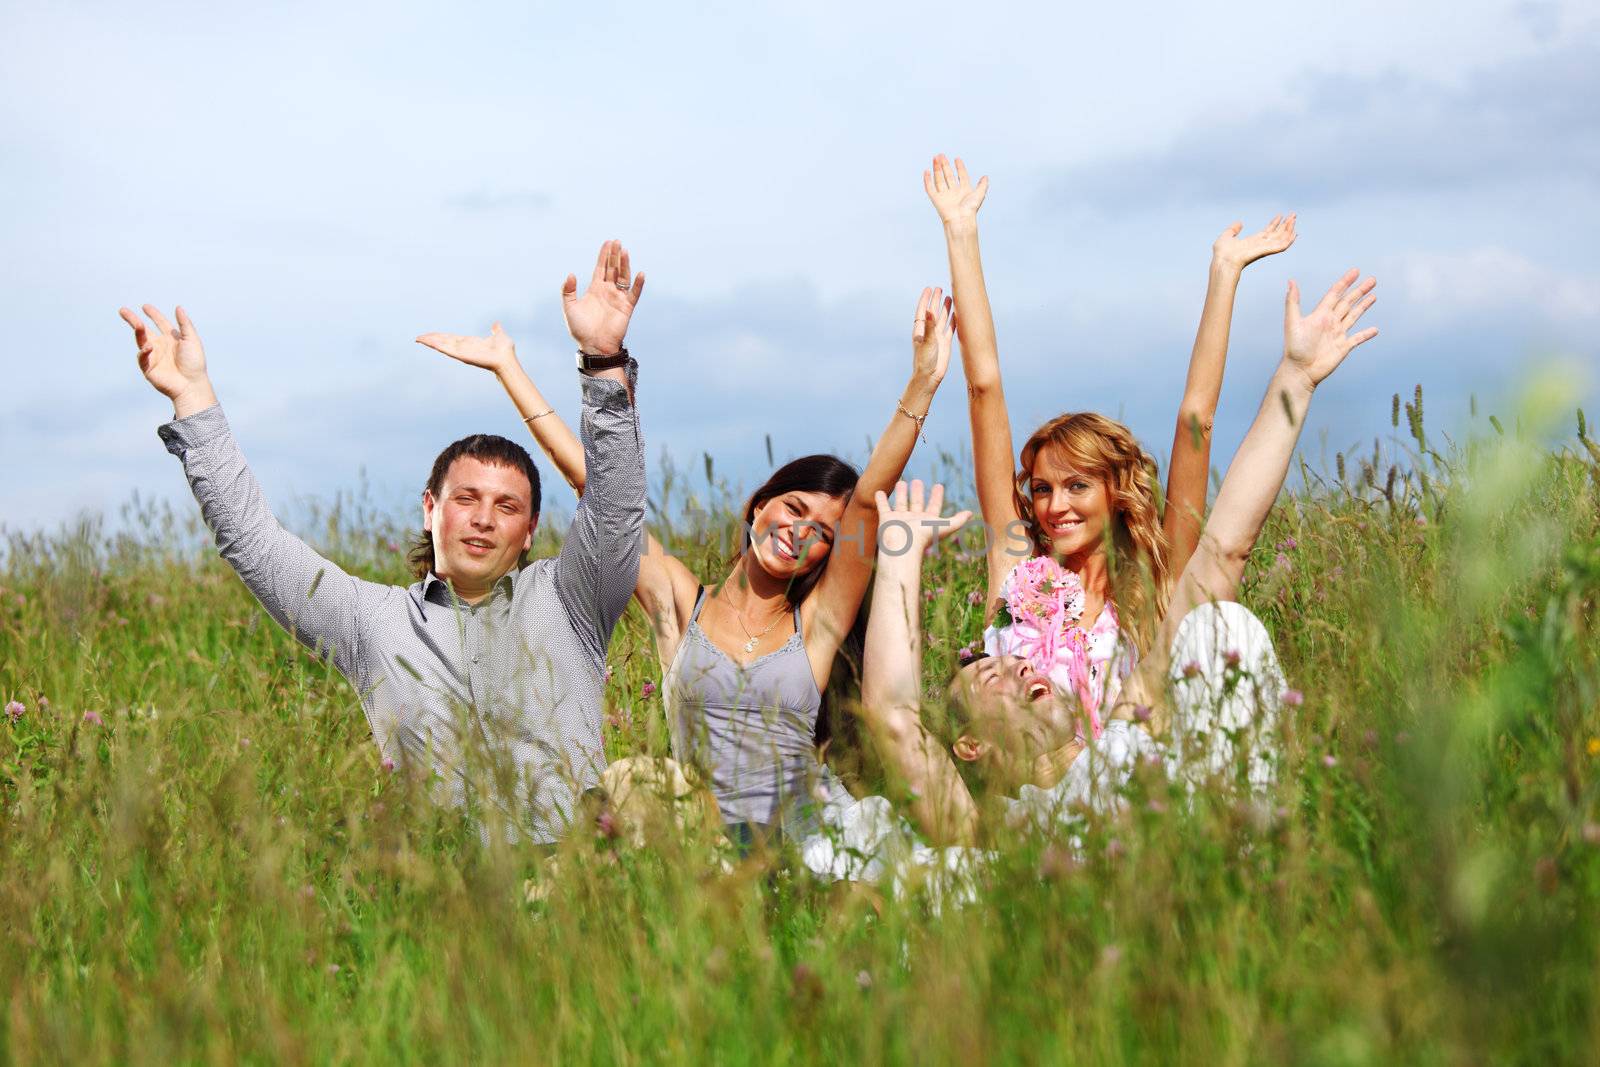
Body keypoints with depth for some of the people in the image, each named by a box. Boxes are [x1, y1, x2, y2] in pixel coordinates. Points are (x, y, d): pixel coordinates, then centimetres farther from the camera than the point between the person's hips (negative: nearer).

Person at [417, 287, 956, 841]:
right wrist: (507, 367, 14)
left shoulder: (816, 623, 11)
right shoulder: (682, 605, 14)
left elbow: (868, 500, 0)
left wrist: (922, 385, -10)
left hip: (809, 836, -1)